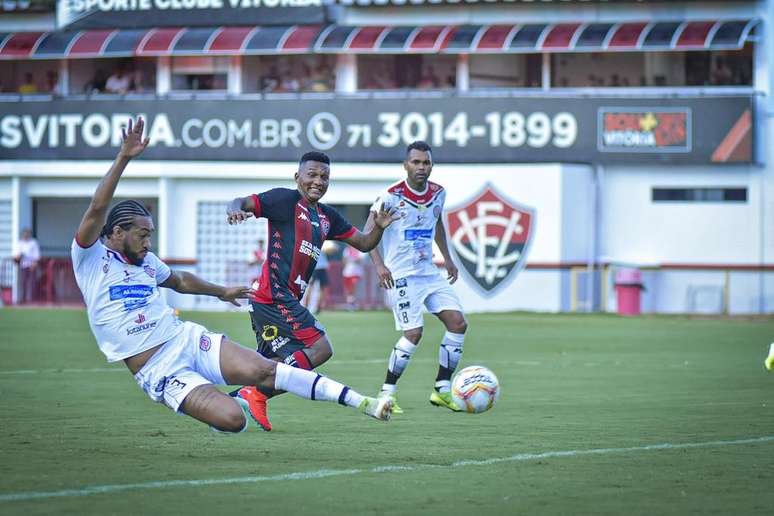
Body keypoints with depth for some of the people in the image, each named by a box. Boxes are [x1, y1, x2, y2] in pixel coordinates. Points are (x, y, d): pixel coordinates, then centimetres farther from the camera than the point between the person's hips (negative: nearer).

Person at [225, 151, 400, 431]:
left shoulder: (327, 217, 20)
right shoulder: (286, 200, -3)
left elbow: (364, 244, 23)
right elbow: (241, 202, -9)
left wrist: (379, 227, 3)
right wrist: (236, 210, -33)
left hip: (286, 300, 9)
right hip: (275, 296, -9)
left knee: (283, 364, 10)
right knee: (321, 348, -14)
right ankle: (256, 395, -16)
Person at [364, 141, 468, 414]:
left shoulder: (438, 193, 5)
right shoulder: (392, 196, -14)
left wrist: (447, 258, 20)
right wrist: (379, 264, -24)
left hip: (428, 272, 7)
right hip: (400, 275, -7)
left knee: (457, 322, -2)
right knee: (414, 333, -15)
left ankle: (442, 389, 7)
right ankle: (386, 394, -2)